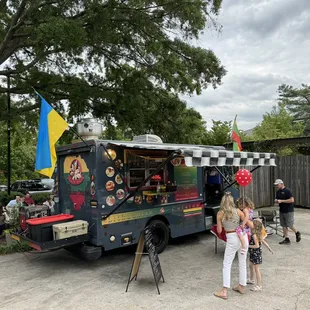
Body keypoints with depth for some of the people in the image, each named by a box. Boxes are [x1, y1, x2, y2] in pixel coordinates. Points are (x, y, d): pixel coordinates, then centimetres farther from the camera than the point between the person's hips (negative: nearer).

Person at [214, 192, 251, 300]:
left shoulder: (220, 214, -7)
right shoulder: (238, 211, -4)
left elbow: (219, 231, -3)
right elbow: (249, 224, -2)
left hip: (232, 239, -3)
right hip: (243, 237, 3)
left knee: (227, 265, 5)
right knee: (242, 263, 17)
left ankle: (224, 291, 4)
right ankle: (241, 286, 31)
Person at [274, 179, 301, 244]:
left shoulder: (287, 191, -13)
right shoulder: (278, 192, 10)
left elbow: (292, 200, -20)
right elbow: (277, 199, 21)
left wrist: (281, 201, -21)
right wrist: (276, 201, -4)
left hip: (289, 211, -7)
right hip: (282, 211, 7)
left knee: (290, 225, -1)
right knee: (284, 225, 7)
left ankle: (297, 233, 26)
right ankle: (287, 239, 13)